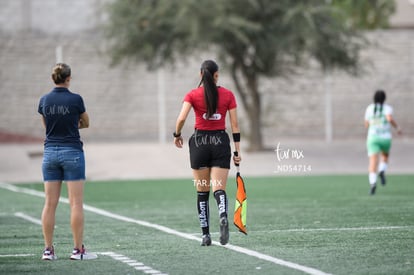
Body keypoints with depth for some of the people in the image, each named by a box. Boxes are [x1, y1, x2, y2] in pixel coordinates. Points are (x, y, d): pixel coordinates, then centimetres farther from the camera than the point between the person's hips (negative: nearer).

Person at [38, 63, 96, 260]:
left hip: (50, 153, 4)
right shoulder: (75, 99, -8)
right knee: (76, 204, -2)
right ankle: (78, 250, -3)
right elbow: (86, 124, 8)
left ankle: (48, 250, 3)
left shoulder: (44, 100, 2)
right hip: (72, 152, -4)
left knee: (50, 203, 4)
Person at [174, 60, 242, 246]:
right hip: (221, 143, 0)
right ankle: (223, 217, -36)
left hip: (200, 142, 0)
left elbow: (181, 119, -14)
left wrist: (177, 135, 5)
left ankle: (206, 235, 9)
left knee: (202, 193, 10)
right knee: (219, 189, -3)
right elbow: (235, 125, 1)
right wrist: (237, 151, 5)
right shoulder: (228, 95, 1)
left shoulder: (193, 95, -3)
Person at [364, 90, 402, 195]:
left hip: (373, 138, 0)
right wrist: (397, 127, -4)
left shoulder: (369, 108, 9)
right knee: (385, 155, 29)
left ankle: (373, 183, -36)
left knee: (373, 162, -10)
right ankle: (382, 172, -2)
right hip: (385, 138, 0)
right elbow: (390, 119, -20)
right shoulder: (387, 108, 0)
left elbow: (367, 125, 16)